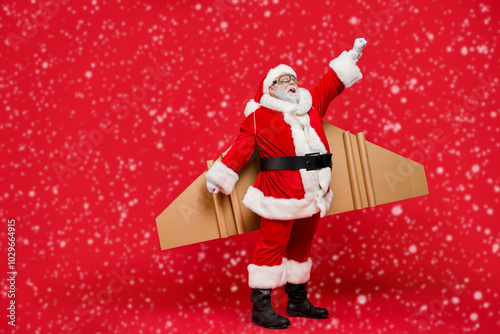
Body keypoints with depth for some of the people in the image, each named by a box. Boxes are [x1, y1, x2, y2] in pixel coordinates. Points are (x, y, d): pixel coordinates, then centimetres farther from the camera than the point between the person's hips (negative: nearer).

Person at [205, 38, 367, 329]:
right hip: (281, 190, -6)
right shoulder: (258, 115, 1)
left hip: (313, 192, 6)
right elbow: (242, 147, 3)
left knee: (301, 244, 15)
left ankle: (298, 300, 27)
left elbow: (332, 82, 26)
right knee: (273, 244, -4)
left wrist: (352, 56, 28)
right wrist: (220, 176, 5)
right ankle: (261, 306, 5)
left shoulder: (311, 104, 17)